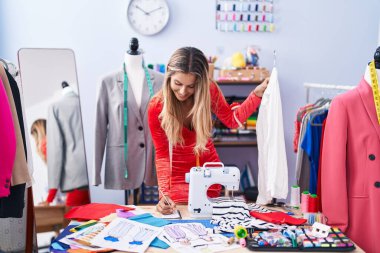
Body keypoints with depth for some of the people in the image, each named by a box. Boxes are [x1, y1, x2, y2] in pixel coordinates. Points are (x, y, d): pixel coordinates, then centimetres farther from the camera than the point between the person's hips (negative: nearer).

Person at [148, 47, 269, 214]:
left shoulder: (209, 90, -16)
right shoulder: (156, 106, -22)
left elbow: (231, 120, -1)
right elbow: (162, 153, -16)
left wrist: (258, 93, -11)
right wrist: (163, 194, -27)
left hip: (209, 167, 2)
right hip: (178, 173, -2)